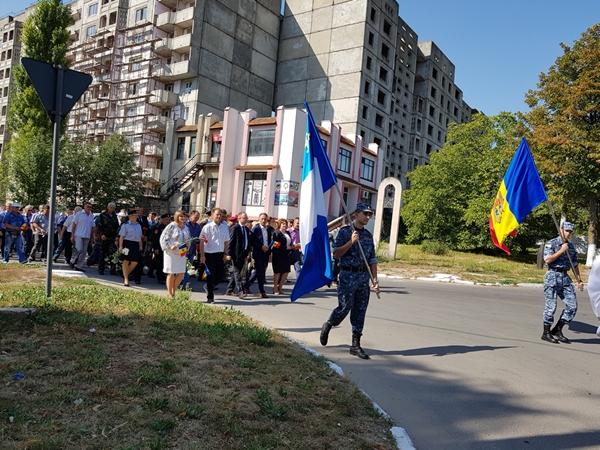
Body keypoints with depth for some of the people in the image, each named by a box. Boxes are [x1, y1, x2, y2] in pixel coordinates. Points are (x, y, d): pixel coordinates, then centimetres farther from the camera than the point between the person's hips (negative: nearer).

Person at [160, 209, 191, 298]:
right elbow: (163, 238, -8)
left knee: (181, 273, 4)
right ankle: (169, 294, 12)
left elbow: (188, 239, 22)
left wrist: (188, 243, 0)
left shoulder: (186, 228, 13)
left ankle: (173, 291, 21)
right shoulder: (171, 226, -7)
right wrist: (170, 246, -19)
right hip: (171, 253, -6)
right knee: (171, 273, 0)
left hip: (182, 253, 6)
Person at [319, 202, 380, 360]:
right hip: (348, 276, -5)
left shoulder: (368, 235, 13)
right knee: (345, 307, -4)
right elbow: (336, 254, -9)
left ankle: (356, 345, 13)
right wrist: (351, 242, -20)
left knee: (360, 310, 5)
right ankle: (327, 327, 25)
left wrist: (375, 279, 5)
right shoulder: (344, 232, -3)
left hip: (364, 276, 5)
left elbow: (372, 259, 13)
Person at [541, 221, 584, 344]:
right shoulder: (551, 243, -3)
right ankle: (546, 333, 7)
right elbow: (547, 260, -15)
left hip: (565, 278, 6)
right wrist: (561, 251, -14)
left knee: (572, 306, 0)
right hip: (553, 276, -6)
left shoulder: (571, 246, 16)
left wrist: (579, 280, 14)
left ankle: (557, 330, 11)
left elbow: (575, 264, 20)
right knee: (551, 306, -4)